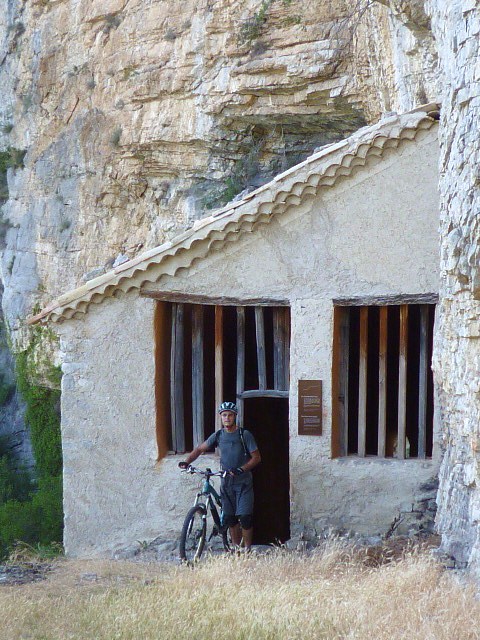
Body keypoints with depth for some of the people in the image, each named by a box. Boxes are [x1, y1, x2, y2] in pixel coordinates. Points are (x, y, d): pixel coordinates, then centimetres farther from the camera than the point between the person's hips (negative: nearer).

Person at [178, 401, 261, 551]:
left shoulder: (244, 434, -6)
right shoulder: (218, 435, 5)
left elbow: (256, 457, -8)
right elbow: (200, 449, 13)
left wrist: (241, 469, -22)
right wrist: (187, 461, -4)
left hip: (244, 483, -4)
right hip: (227, 483, 4)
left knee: (245, 518, -10)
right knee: (230, 519, 5)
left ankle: (247, 549, 2)